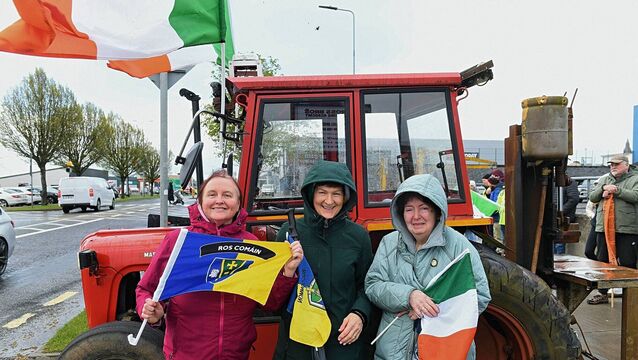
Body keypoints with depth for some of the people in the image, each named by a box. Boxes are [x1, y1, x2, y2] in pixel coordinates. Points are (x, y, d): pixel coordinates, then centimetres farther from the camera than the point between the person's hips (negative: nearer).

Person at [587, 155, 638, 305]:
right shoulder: (603, 180, 17)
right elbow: (592, 197, 9)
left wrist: (617, 190, -15)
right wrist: (603, 189, -7)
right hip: (604, 228, 5)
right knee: (602, 262, 11)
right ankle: (603, 293, 21)